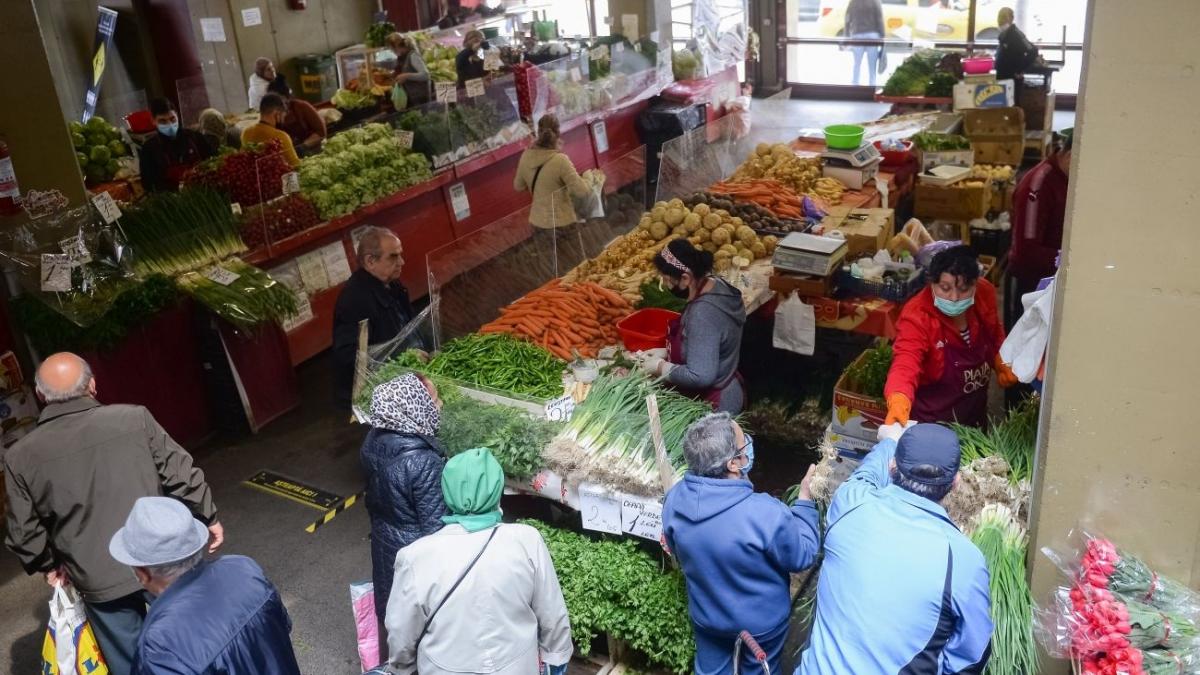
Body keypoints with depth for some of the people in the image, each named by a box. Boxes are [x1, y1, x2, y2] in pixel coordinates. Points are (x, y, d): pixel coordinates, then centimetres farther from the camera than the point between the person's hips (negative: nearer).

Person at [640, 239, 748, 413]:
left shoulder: (703, 312, -30)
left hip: (713, 406, -9)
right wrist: (667, 353, 7)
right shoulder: (716, 285, -2)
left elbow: (701, 376, -31)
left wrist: (660, 367, -18)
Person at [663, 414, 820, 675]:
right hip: (761, 621, -3)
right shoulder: (766, 513, -37)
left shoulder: (674, 499, -21)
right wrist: (805, 497, -11)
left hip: (706, 614, 4)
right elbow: (803, 556, -18)